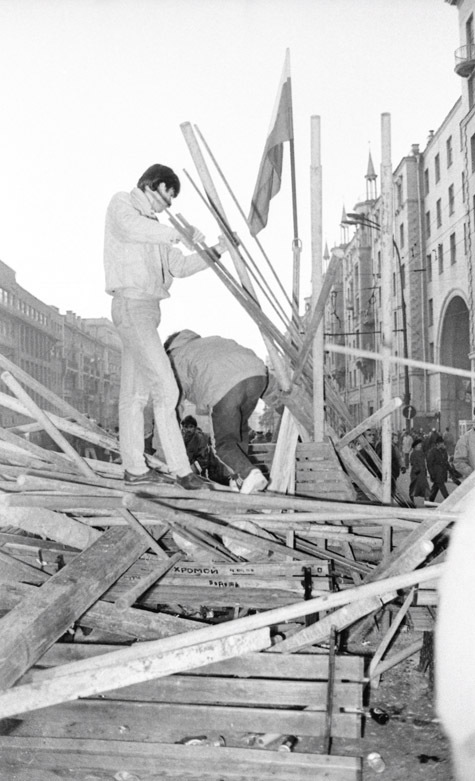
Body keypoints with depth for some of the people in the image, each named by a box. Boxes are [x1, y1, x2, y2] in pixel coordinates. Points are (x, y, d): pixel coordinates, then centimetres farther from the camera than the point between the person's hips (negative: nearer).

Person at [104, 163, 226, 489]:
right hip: (132, 305, -10)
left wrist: (214, 252, 6)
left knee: (135, 391, 9)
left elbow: (180, 266, 19)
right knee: (165, 388, -14)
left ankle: (135, 468, 15)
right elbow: (131, 228, -26)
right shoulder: (121, 203, -1)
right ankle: (182, 469, -13)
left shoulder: (153, 226, 24)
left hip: (146, 309, 10)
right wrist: (179, 233, -22)